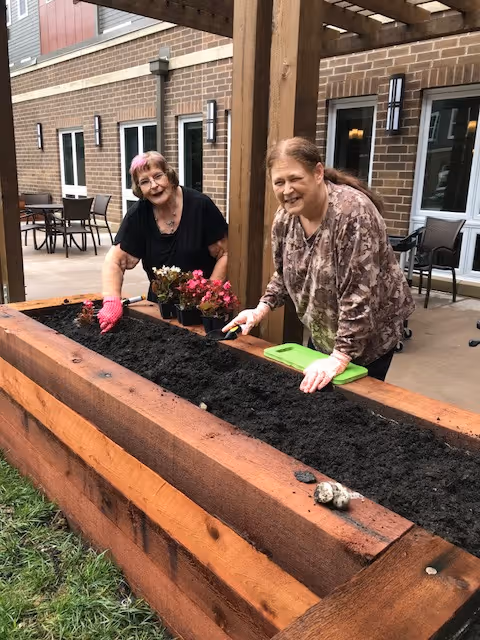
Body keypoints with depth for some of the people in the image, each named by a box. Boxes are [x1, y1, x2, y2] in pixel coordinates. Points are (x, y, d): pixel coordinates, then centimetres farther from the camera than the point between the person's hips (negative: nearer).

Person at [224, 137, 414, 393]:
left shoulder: (353, 211, -30)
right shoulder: (284, 217, -8)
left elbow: (359, 293, -32)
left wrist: (340, 356, -32)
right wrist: (262, 308, -6)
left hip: (369, 335, -6)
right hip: (323, 333, 7)